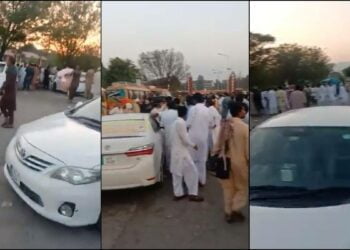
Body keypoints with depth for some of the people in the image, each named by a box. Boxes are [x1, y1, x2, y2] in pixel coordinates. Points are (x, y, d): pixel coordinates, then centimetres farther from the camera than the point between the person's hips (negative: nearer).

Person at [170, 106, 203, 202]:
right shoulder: (181, 122, -19)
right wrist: (193, 145, -5)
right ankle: (193, 194, 4)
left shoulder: (176, 122, 10)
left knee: (177, 173, 14)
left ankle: (178, 193, 21)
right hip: (181, 152, -10)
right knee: (192, 172, -1)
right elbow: (185, 138, -18)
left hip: (176, 151, 10)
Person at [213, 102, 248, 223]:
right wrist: (249, 161, -1)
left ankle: (228, 212, 26)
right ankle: (236, 209, 13)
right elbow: (248, 148, -13)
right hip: (239, 162, -5)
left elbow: (219, 143, 4)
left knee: (228, 188, 17)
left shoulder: (224, 125, 0)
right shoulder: (245, 127, -17)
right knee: (242, 187, 15)